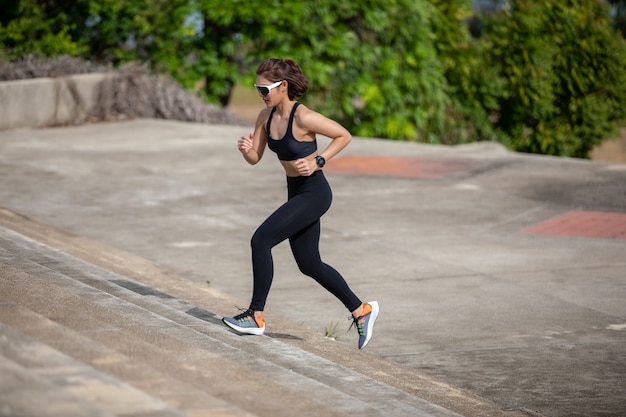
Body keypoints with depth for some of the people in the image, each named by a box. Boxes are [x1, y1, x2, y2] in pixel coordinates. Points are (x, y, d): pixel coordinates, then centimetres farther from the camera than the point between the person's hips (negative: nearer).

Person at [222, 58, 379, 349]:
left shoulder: (303, 118, -22)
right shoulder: (266, 116, 1)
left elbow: (344, 136, -13)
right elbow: (255, 158, 5)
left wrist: (317, 161, -20)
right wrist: (245, 148, -17)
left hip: (313, 194, -9)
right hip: (296, 192, 9)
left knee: (261, 240, -15)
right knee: (309, 264, 15)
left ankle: (256, 317, -7)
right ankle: (361, 310, 28)